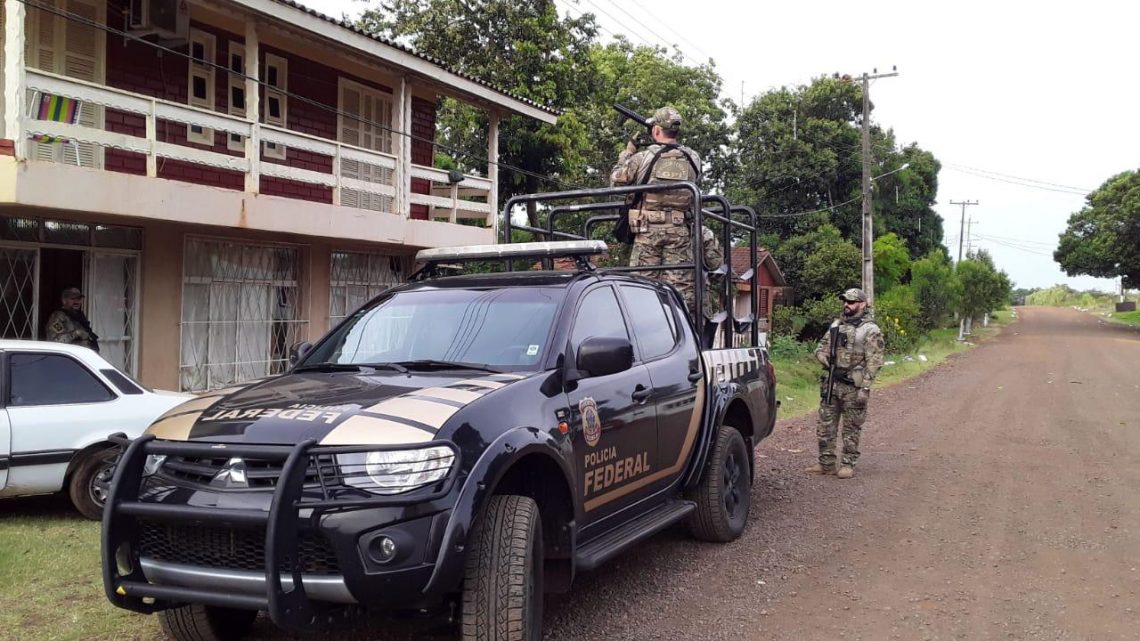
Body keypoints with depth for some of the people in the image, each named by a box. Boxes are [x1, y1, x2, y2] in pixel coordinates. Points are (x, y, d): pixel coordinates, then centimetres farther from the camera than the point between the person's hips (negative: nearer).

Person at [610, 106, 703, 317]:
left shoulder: (642, 158, -4)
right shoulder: (693, 158, 4)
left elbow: (616, 180, 7)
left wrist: (628, 151, 20)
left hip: (648, 230, -2)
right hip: (680, 230, 2)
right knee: (681, 285, 3)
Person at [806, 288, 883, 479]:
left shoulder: (870, 330, -8)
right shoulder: (837, 325, 12)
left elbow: (873, 362, -12)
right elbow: (822, 345, 21)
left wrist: (865, 388, -18)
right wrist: (822, 355, -3)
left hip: (853, 386, -6)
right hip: (831, 383, 6)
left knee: (851, 428, 3)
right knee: (825, 425, 9)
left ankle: (848, 465, 12)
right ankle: (826, 463, 18)